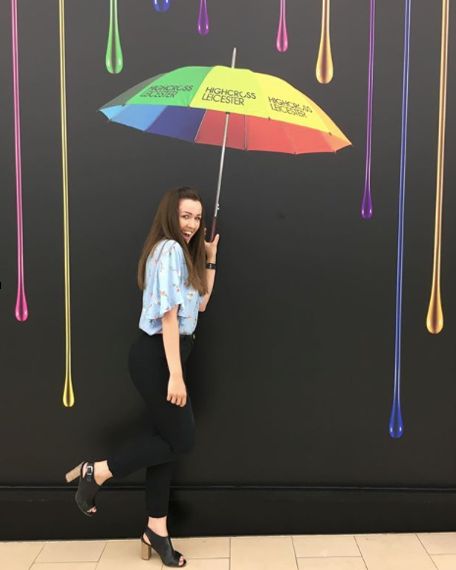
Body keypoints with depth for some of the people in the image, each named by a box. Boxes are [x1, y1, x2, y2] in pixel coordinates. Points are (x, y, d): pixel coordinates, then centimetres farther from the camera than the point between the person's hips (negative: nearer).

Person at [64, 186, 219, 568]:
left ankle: (156, 531, 26)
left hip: (163, 355, 9)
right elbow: (168, 314, -21)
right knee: (180, 441, 1)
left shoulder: (183, 252, 17)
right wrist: (176, 375, -23)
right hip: (157, 357, -9)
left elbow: (200, 304, 19)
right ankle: (96, 472, 12)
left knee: (165, 439, 12)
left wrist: (210, 259, 14)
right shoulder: (170, 249, -14)